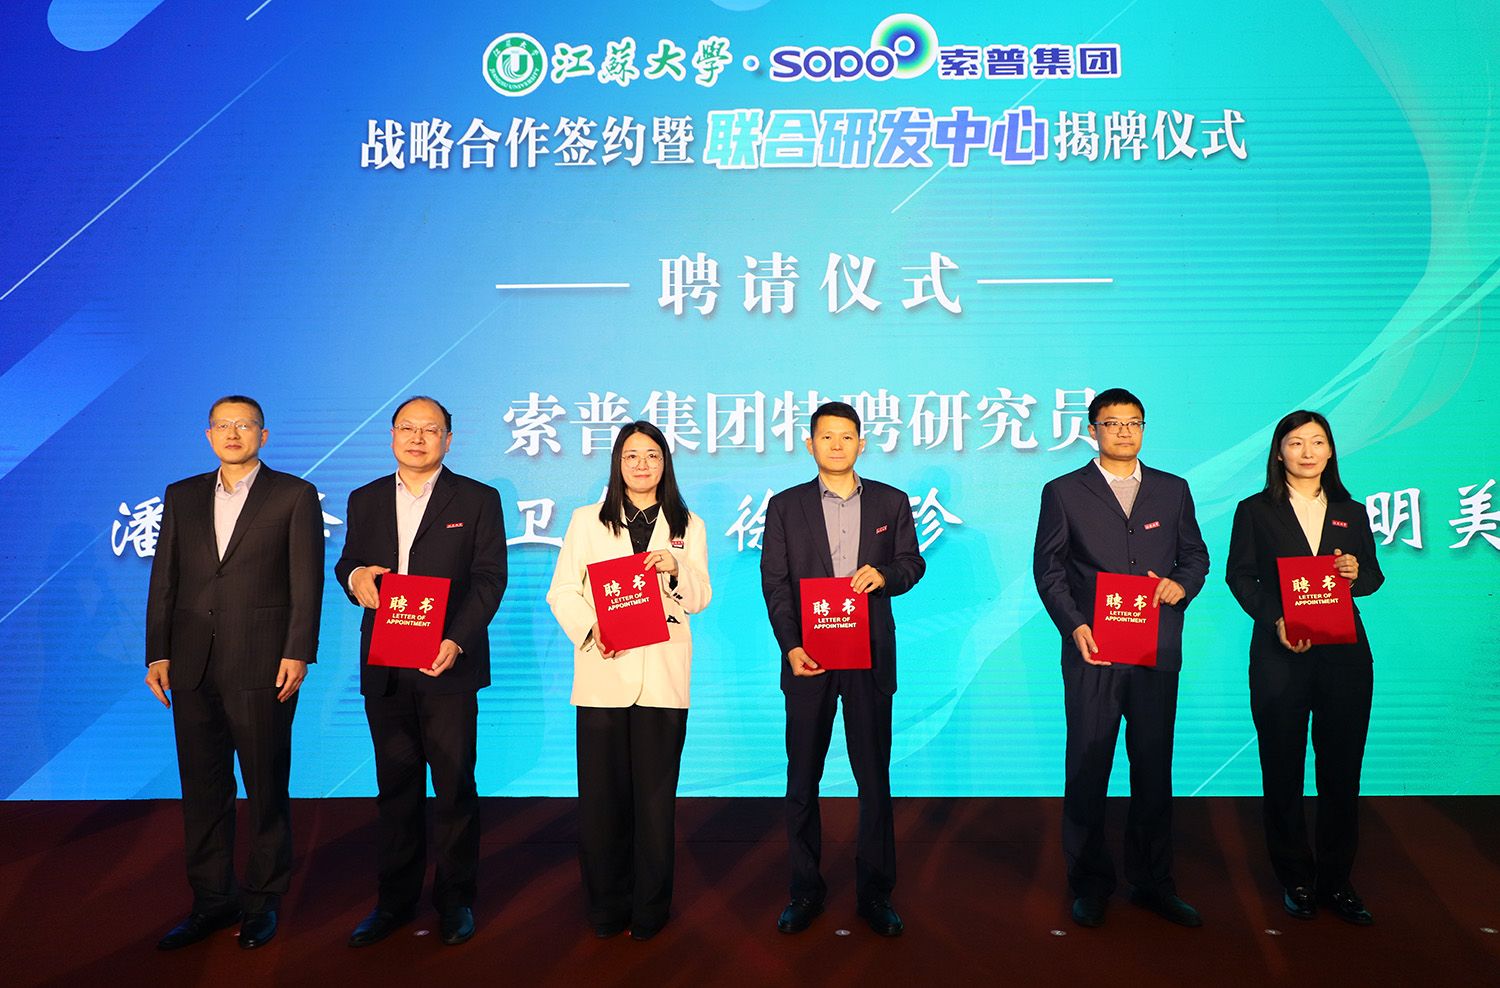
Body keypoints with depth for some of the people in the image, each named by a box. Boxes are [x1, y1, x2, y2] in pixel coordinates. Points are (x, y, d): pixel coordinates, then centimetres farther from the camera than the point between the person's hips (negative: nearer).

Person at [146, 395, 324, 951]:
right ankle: (210, 901, 23)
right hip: (194, 668, 4)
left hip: (262, 666, -4)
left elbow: (306, 582, -4)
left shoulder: (294, 495, 1)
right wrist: (158, 654, 5)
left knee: (266, 789, 5)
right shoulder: (181, 497, 13)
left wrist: (298, 654, -11)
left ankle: (262, 901, 18)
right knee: (202, 788, 11)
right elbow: (164, 581, 11)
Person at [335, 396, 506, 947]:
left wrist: (458, 641, -19)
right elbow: (347, 564, 18)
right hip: (384, 670, 3)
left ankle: (455, 898, 17)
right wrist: (355, 576, -8)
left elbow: (489, 578, -6)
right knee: (395, 785, 11)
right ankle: (396, 899, 24)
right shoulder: (365, 501, 13)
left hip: (448, 665, -3)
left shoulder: (478, 500, 1)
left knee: (455, 786, 3)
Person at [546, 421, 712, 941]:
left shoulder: (688, 525, 13)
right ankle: (606, 903, 17)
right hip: (603, 671, 0)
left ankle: (650, 907, 15)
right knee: (602, 791, 2)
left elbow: (700, 599, 6)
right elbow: (562, 591, 4)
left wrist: (676, 569, -14)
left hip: (663, 675, 0)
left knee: (656, 792, 2)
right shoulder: (587, 521, 11)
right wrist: (590, 629, -14)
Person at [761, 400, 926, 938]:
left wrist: (884, 575, -12)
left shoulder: (891, 502, 7)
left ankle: (874, 892, 19)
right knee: (802, 777, 6)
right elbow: (774, 583, 1)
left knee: (874, 776, 6)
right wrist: (790, 647, -10)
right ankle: (805, 889, 20)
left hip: (870, 656, 0)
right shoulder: (785, 506, 5)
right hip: (808, 657, 0)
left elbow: (912, 563, 11)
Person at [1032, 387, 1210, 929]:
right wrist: (1073, 626, -12)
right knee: (1087, 768, 4)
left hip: (1158, 652, 3)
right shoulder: (1063, 492, 4)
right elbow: (1048, 568, 0)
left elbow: (1195, 555, 15)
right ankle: (1090, 884, 17)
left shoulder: (1173, 490, 13)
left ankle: (1152, 883, 23)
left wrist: (1181, 585, -8)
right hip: (1092, 651, -2)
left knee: (1154, 768, 9)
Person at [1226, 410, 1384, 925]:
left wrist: (1357, 572, -10)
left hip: (1344, 655, 2)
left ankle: (1336, 880, 17)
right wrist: (1275, 620, -15)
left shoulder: (1351, 512, 13)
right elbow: (1240, 576, -1)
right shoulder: (1255, 511, 5)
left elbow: (1374, 577, 14)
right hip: (1279, 655, -2)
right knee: (1283, 770, 4)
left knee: (1342, 770, 4)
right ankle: (1295, 878, 17)